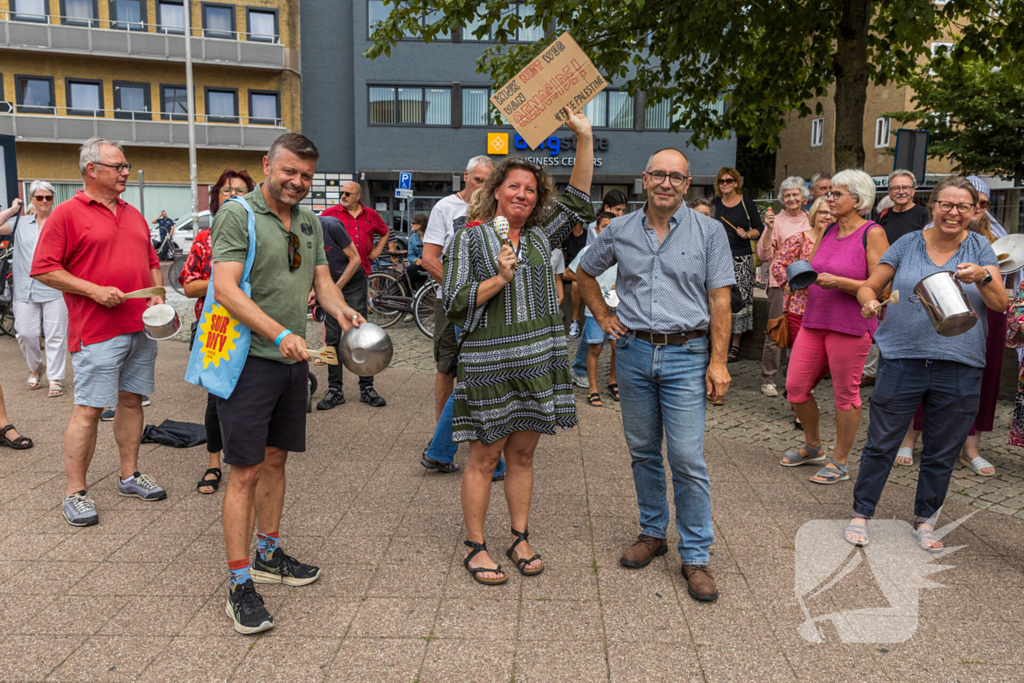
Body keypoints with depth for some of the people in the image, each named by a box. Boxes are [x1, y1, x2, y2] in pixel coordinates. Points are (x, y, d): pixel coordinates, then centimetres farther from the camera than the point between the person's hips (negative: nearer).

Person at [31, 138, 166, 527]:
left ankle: (129, 475, 23)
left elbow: (152, 262, 22)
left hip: (142, 327, 6)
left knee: (132, 400, 12)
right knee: (89, 409, -3)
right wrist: (93, 290, -15)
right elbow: (44, 269, -8)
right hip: (97, 332, -6)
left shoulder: (133, 214, 16)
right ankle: (74, 493, 6)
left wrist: (157, 295, 5)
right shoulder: (67, 214, -4)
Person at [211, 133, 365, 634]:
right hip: (249, 359, -7)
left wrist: (341, 310, -9)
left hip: (293, 360, 7)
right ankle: (239, 585, 7)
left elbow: (322, 280, 14)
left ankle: (268, 555, 32)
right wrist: (280, 334, -30)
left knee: (275, 459, 17)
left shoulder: (310, 222, 12)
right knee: (246, 471, -3)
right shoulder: (237, 215, -10)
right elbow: (225, 289, -20)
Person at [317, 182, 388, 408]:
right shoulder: (331, 213, 5)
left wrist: (377, 250, 18)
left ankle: (367, 388, 9)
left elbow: (385, 232, 31)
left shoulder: (371, 216, 12)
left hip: (358, 280, 1)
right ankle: (335, 390, 9)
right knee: (332, 334, 2)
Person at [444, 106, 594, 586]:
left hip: (538, 360, 5)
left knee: (522, 453, 12)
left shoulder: (540, 236, 13)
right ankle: (475, 547, 15)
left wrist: (585, 138, 2)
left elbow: (578, 203, 8)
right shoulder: (471, 238, 0)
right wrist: (498, 279, -18)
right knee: (485, 456, 2)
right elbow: (454, 303, -5)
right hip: (489, 361, -4)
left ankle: (520, 539, 25)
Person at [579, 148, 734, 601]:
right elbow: (586, 272, 21)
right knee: (643, 452, 13)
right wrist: (603, 317, 10)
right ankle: (653, 533, 30)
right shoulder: (620, 231, 6)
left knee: (687, 459, -5)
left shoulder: (709, 232, -1)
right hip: (633, 351, 3)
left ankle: (695, 556, 8)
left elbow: (720, 300, -3)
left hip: (686, 354, -3)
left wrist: (718, 361, -9)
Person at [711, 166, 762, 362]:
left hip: (741, 259, -2)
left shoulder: (747, 203, 4)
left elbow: (759, 229, 7)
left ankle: (735, 345, 1)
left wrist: (747, 234, -12)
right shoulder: (714, 204, 11)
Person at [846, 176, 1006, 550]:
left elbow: (1000, 304, -3)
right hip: (903, 361, -1)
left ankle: (925, 519, 31)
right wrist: (869, 302, -17)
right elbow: (869, 286, 5)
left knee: (942, 453, 12)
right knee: (881, 444, 4)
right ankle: (861, 513, 20)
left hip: (959, 368, 1)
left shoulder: (979, 248, 5)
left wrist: (983, 277, -22)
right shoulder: (908, 244, 4)